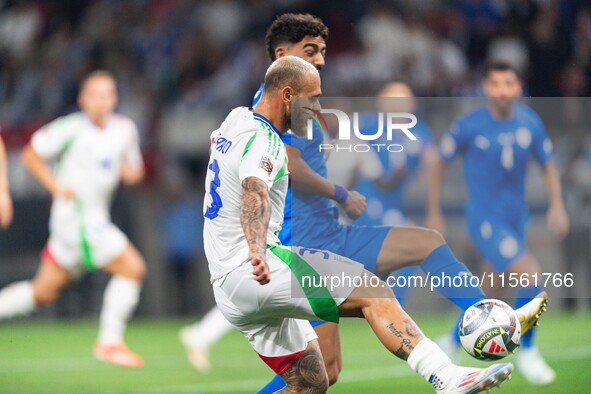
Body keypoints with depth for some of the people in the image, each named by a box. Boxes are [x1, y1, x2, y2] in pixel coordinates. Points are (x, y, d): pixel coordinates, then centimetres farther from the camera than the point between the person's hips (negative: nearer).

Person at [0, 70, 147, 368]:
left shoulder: (125, 129, 6)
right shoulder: (71, 129, -12)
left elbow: (131, 172, 17)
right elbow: (30, 154, -3)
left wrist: (132, 170, -7)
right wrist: (56, 185, -14)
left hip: (96, 218, 7)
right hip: (75, 213, -7)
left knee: (44, 292, 13)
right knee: (132, 267, -13)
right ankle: (109, 342, -6)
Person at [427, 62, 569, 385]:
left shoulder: (530, 122, -3)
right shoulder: (468, 126, -15)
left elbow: (548, 164, 10)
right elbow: (440, 162, -2)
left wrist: (557, 205, -3)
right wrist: (433, 212, 1)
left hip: (516, 218, 6)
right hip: (485, 221, -6)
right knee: (532, 275, -20)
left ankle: (451, 342, 39)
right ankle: (527, 353, -3)